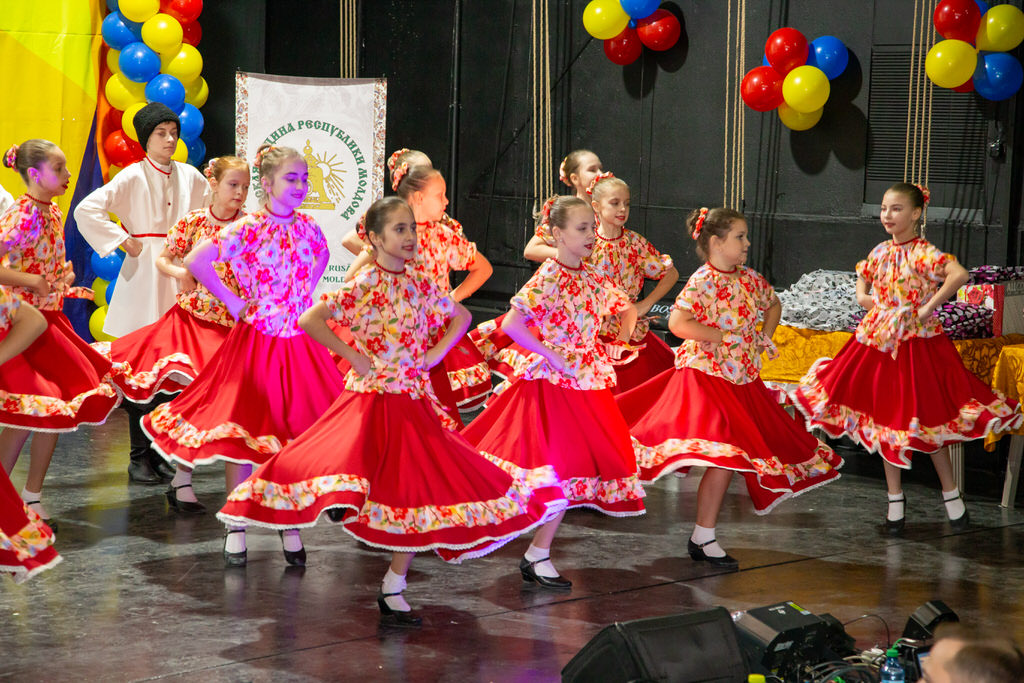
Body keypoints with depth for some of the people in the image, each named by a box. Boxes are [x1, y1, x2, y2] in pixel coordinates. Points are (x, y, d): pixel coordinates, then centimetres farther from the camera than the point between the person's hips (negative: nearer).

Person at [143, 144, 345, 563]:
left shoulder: (308, 228, 3)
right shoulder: (247, 229, -11)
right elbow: (195, 262, -13)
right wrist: (233, 302, -9)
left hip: (300, 344, 4)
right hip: (256, 341, -4)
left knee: (298, 435, 2)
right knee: (243, 433, -1)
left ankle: (290, 525, 15)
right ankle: (236, 529, 10)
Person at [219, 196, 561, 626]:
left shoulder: (420, 283, 7)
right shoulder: (364, 284, -9)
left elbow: (461, 317, 23)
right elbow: (309, 320, -17)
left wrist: (436, 353, 7)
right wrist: (352, 357, -14)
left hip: (414, 402, 5)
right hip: (372, 398, -5)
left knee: (420, 493, 4)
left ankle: (394, 590, 12)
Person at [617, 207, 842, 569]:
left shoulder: (750, 278, 8)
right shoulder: (702, 282, -15)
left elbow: (773, 304, 29)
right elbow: (677, 323, -28)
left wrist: (764, 336, 13)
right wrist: (723, 336, -20)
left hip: (741, 379, 8)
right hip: (706, 375, -8)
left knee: (734, 455, 6)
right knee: (725, 455, -17)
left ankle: (702, 538, 15)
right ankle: (704, 538, -6)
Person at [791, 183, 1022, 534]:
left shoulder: (922, 253, -15)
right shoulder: (881, 251, 6)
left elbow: (959, 274, -32)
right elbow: (863, 274, 28)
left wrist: (930, 306, -27)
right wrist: (862, 295, 8)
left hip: (915, 344, -7)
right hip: (879, 341, 7)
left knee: (924, 420, 0)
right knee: (886, 419, 10)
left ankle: (951, 494, 18)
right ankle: (895, 499, 20)